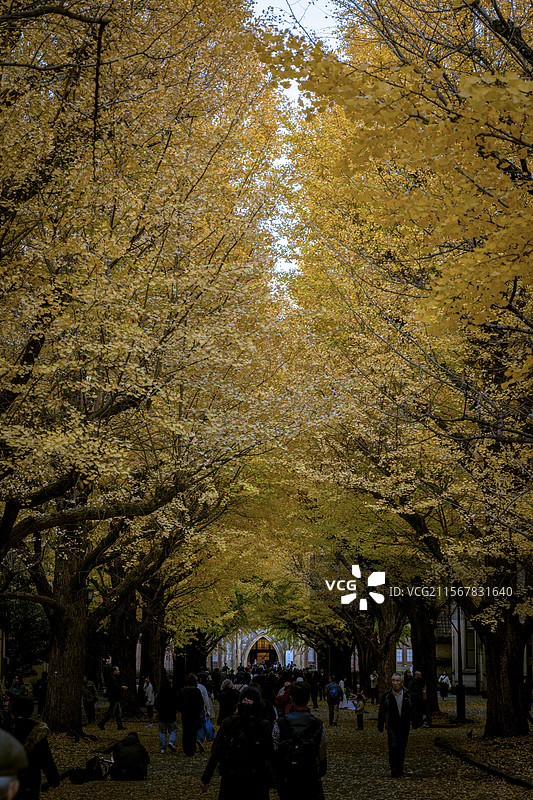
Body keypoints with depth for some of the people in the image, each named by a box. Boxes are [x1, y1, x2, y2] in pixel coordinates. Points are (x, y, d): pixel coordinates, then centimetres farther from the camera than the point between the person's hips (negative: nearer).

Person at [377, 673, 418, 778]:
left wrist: (415, 723, 9)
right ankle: (394, 769, -11)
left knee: (402, 748, 9)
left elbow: (412, 710, 11)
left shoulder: (407, 695, 4)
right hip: (392, 726, -2)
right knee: (393, 746, -13)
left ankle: (400, 768, 21)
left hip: (404, 726, 2)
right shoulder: (387, 695, -1)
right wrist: (380, 726, 3)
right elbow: (381, 712, 4)